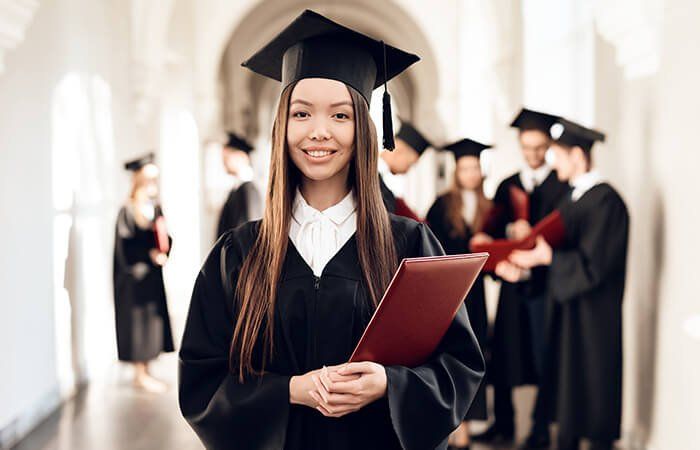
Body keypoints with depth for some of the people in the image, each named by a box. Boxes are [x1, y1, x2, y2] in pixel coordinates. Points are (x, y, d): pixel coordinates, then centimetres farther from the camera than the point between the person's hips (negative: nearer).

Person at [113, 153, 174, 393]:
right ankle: (141, 375, 8)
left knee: (152, 319, 10)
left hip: (152, 274, 8)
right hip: (134, 276, -7)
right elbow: (126, 247, -17)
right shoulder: (127, 211, -12)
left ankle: (143, 372, 20)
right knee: (138, 319, -1)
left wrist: (163, 252, -8)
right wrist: (150, 254, -24)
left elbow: (164, 239, 11)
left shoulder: (156, 208, 10)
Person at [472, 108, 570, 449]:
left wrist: (532, 235, -22)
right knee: (503, 353, 7)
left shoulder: (563, 185, 1)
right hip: (513, 281, 4)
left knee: (545, 357, 1)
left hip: (546, 282, -4)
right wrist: (511, 230, -17)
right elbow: (493, 228, 3)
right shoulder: (507, 186, 14)